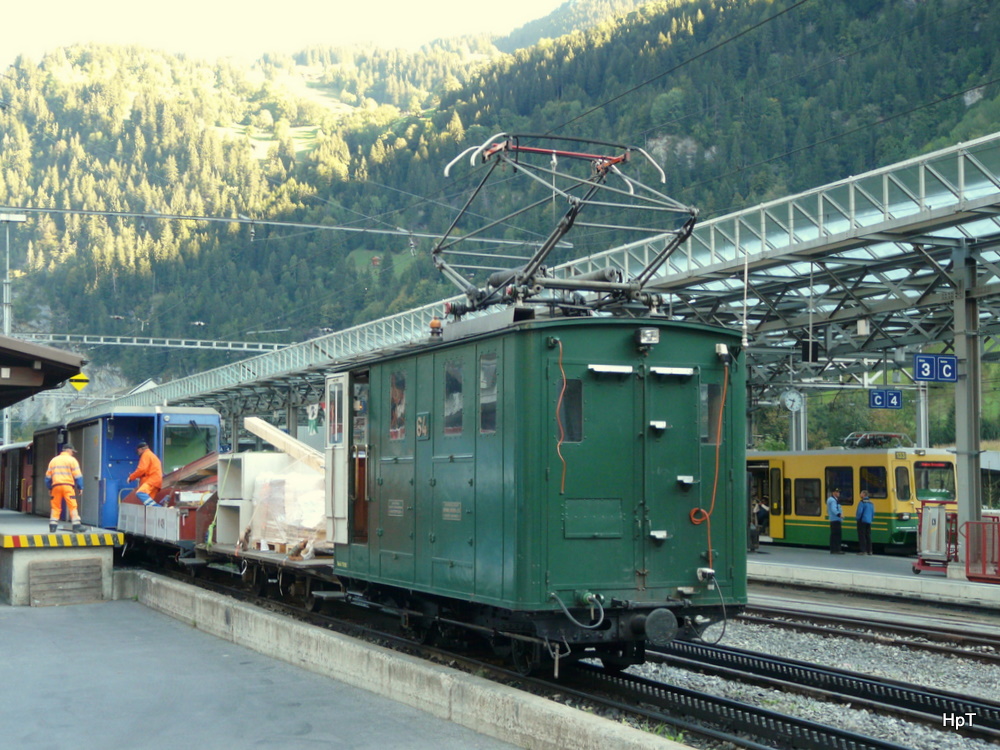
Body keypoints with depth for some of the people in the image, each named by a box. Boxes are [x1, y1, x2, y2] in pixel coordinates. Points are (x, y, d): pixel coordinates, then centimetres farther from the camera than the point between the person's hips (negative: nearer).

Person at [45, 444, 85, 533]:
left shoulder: (53, 460, 18)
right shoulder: (72, 460, 3)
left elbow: (48, 476, 19)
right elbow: (77, 475, -1)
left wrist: (49, 488, 25)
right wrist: (80, 487, 4)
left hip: (56, 486, 4)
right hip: (68, 486, -4)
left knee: (55, 507, 9)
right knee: (72, 506, -3)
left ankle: (52, 527, 5)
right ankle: (76, 526, -6)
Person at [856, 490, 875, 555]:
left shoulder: (862, 502, -12)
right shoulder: (871, 503, 11)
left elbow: (859, 512, -18)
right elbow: (873, 513, 13)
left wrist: (857, 517, -2)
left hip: (862, 521, -7)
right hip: (869, 522, 7)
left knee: (862, 536, -4)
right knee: (868, 536, 10)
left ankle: (863, 550, -7)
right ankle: (869, 551, 10)